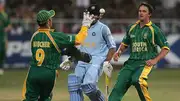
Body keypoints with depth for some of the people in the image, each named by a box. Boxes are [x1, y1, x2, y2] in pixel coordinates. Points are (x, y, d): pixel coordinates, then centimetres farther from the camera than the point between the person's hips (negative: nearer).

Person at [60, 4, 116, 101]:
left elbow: (112, 47, -1)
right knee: (73, 84, -9)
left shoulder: (103, 28, 0)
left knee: (88, 86, -23)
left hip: (95, 61, -6)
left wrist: (107, 61, -13)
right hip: (82, 61, 6)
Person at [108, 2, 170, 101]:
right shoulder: (132, 28, 15)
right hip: (131, 62, 5)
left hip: (146, 63, -5)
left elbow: (165, 48, 2)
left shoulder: (154, 29, 1)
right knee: (119, 87, -9)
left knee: (137, 80, -34)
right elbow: (124, 44, 29)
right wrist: (118, 52, 9)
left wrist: (155, 60, -11)